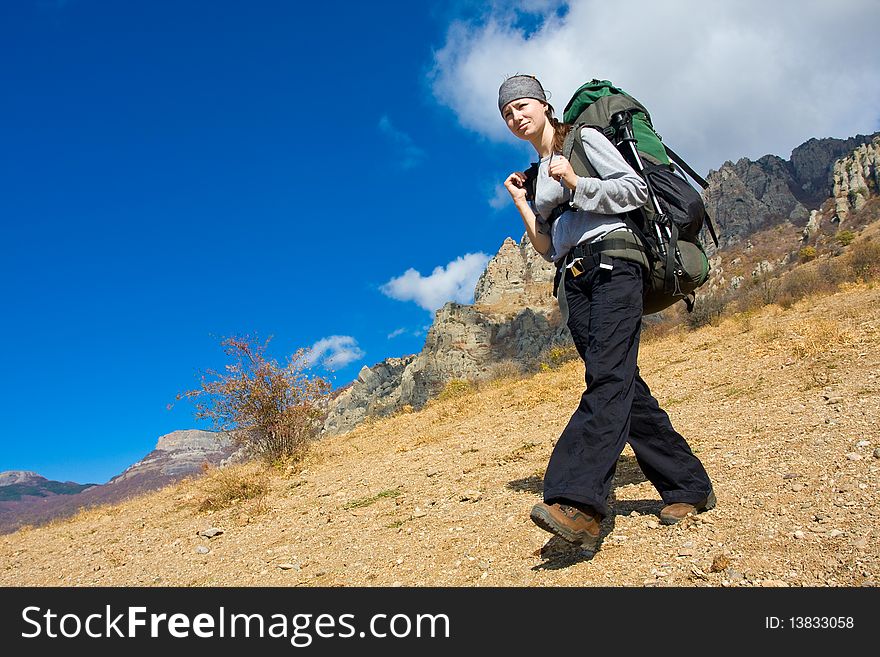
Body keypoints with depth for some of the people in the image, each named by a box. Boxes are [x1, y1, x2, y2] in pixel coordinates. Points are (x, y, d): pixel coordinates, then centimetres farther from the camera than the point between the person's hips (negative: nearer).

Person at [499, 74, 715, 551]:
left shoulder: (584, 138, 10)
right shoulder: (536, 176, 26)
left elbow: (636, 189, -2)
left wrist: (575, 184, -11)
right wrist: (521, 203, 13)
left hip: (611, 261, -7)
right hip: (573, 280, 7)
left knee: (607, 375, -24)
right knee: (625, 386, 0)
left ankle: (578, 503, -38)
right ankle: (689, 486, 10)